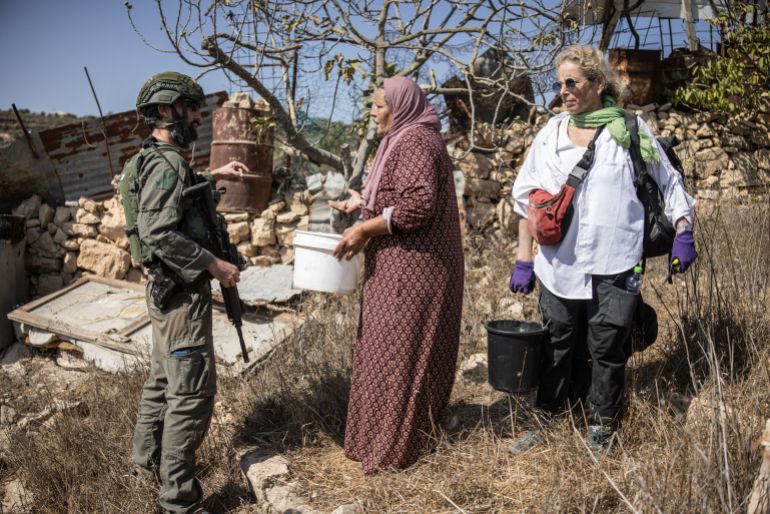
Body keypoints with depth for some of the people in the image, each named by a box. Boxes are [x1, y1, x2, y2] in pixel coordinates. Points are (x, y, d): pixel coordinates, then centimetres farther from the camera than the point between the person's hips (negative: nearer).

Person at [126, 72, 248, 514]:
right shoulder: (167, 163, -19)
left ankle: (150, 460, 38)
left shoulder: (160, 159, 12)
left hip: (168, 291, 11)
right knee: (192, 392, -6)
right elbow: (158, 231, -28)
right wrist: (213, 264, -22)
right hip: (183, 294, -11)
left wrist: (214, 176, 26)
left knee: (164, 379, 22)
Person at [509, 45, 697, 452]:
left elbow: (668, 182, 10)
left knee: (606, 351, 8)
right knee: (557, 349, 12)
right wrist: (524, 258, 5)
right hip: (559, 265, 2)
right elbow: (527, 198, 8)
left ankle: (600, 428, 27)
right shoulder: (551, 133, 5)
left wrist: (683, 231, 0)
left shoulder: (629, 130, 0)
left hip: (613, 266, -2)